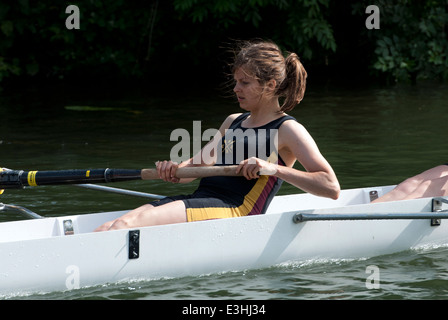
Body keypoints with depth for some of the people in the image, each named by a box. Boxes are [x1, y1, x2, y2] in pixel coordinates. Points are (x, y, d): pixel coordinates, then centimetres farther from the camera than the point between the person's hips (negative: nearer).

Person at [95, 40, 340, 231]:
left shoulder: (287, 130, 3)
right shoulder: (234, 121, 28)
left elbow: (331, 188, -6)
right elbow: (199, 165, 29)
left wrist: (274, 169, -16)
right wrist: (174, 170, 5)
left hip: (234, 210, -8)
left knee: (126, 225, -29)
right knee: (107, 230, -17)